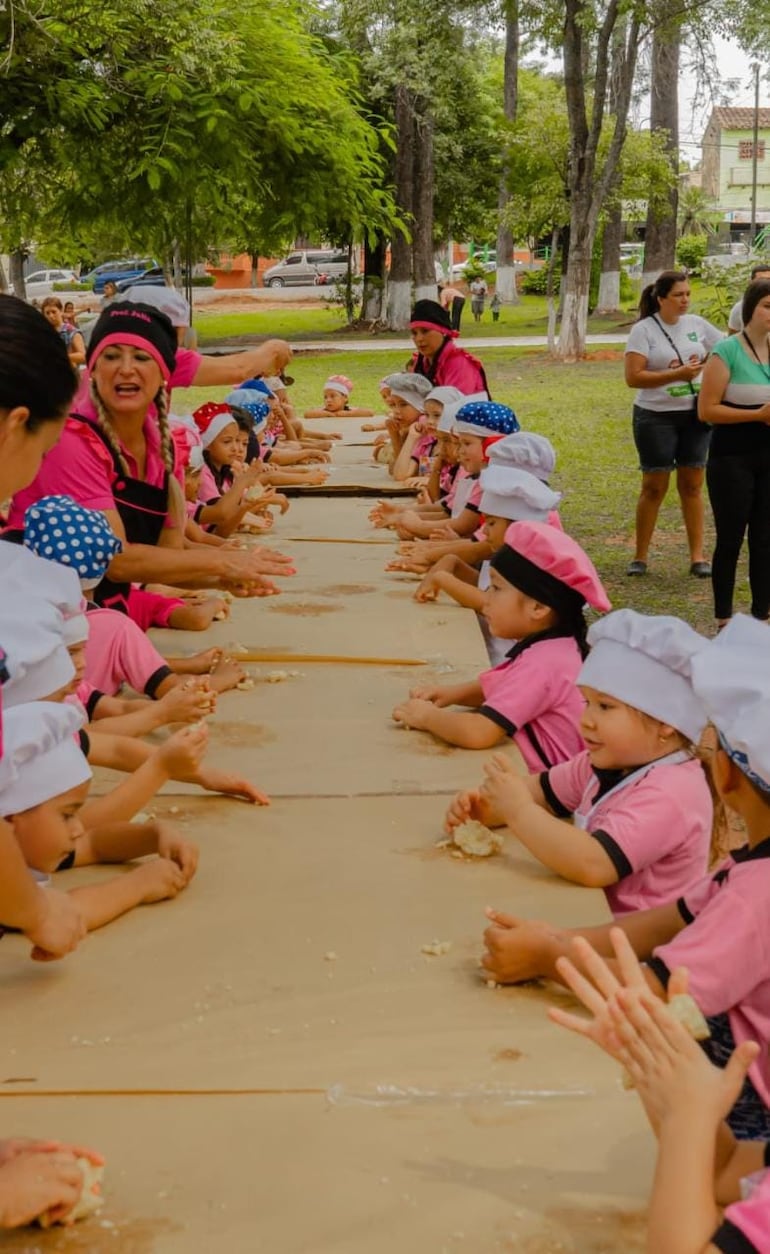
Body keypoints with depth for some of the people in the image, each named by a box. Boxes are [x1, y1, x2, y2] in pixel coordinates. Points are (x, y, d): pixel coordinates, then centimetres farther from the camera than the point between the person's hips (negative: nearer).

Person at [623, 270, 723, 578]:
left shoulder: (696, 324, 4)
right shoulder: (643, 330, -9)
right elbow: (633, 377, -17)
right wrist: (678, 374, -21)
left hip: (695, 415, 4)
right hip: (656, 417, -4)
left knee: (692, 485, 6)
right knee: (654, 487, 2)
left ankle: (697, 557, 12)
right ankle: (640, 557, 13)